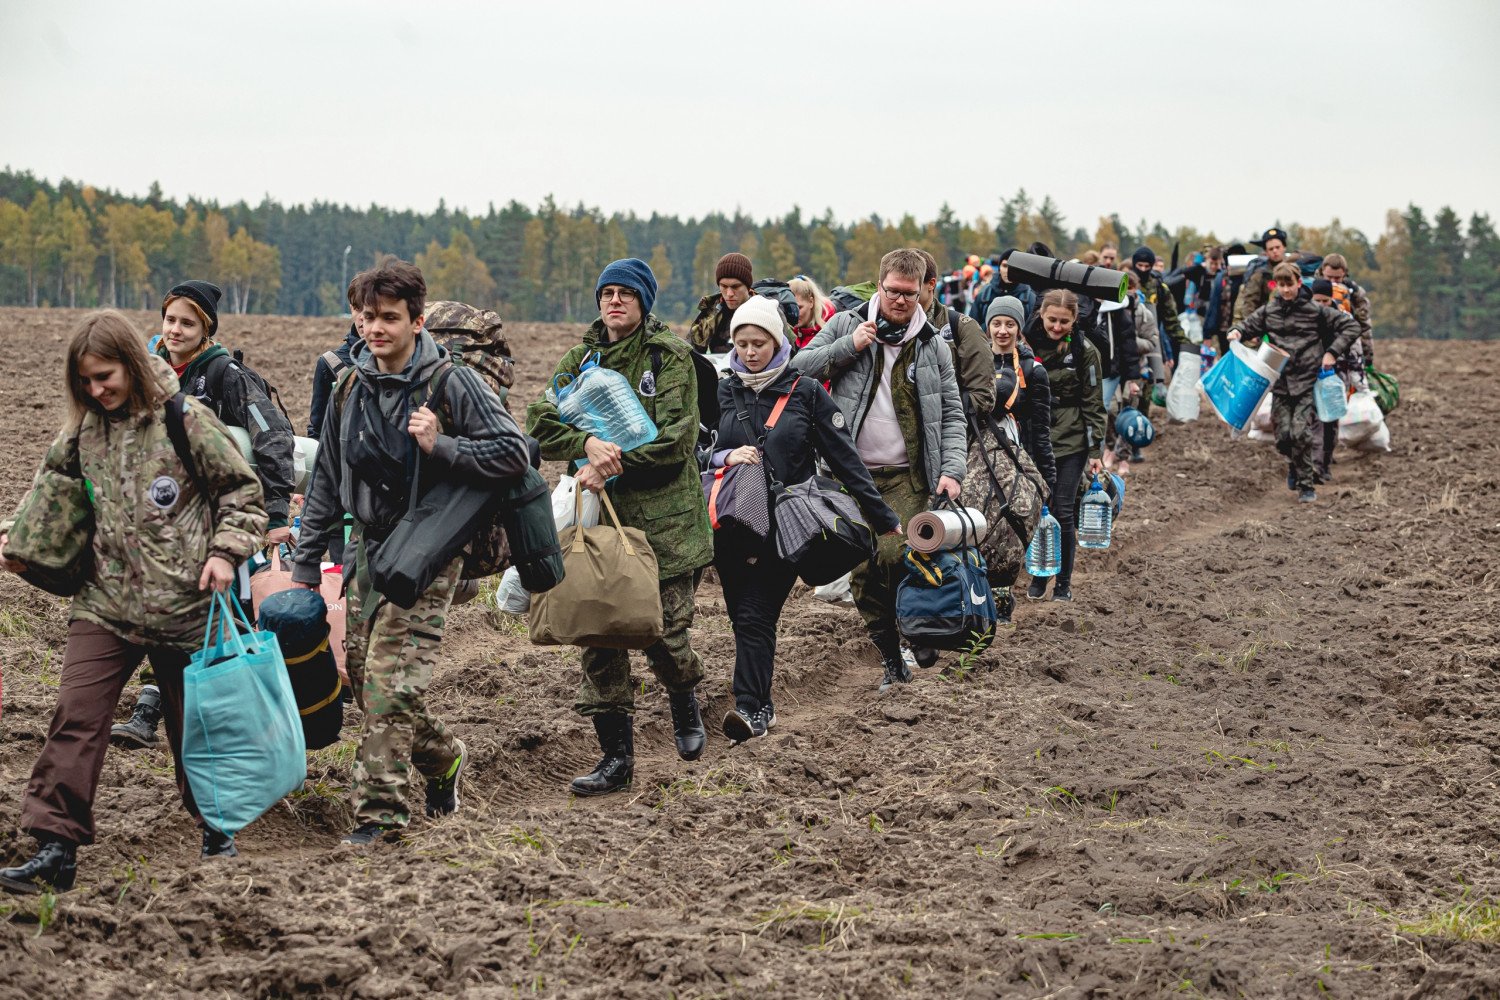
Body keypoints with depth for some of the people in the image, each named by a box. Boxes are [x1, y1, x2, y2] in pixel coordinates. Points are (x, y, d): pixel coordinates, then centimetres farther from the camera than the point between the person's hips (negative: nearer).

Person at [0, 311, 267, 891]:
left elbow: (242, 491, 0)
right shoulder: (83, 430, 7)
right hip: (103, 604, 3)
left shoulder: (187, 420, -6)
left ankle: (216, 827, 32)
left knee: (193, 723, 10)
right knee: (75, 718, -10)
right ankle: (55, 848, -12)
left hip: (182, 605, -3)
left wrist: (227, 551, -11)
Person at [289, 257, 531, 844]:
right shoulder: (351, 388, 6)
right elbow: (326, 483, 14)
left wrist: (439, 446, -24)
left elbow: (513, 453, -13)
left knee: (391, 681, -15)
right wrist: (304, 565, 13)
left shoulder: (449, 383, -11)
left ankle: (380, 811, -4)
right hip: (367, 548, 6)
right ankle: (443, 758, 29)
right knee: (364, 678, 8)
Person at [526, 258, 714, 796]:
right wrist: (587, 442, -20)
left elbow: (674, 437, -13)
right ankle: (615, 755, 5)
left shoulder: (670, 355, -2)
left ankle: (683, 697, 32)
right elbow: (541, 423, 0)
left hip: (664, 517, -4)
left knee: (666, 633, -2)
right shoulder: (582, 359, 11)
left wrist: (612, 465, -18)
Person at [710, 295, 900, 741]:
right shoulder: (723, 394, 9)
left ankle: (750, 706, -19)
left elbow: (844, 457, 2)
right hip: (733, 523, 3)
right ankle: (759, 707, 8)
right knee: (744, 615, 1)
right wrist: (726, 457, -11)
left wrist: (884, 517, 1)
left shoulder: (806, 393, 2)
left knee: (756, 615, -14)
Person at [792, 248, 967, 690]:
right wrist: (848, 347, -11)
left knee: (894, 555, -21)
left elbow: (952, 415, 9)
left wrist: (952, 469, -5)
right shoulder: (846, 325, 6)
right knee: (863, 571, -1)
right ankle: (890, 658, 12)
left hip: (907, 476, -1)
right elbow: (797, 369, 0)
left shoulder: (932, 345, 8)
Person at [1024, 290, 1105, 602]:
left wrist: (1096, 452, -3)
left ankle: (1063, 582, 10)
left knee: (1063, 511, -3)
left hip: (1071, 441, -2)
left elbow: (1093, 403, 0)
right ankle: (1038, 578, 18)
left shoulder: (1083, 351, -4)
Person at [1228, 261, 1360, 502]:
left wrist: (1332, 352, -6)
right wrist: (1237, 331, 0)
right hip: (1280, 382, 3)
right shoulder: (1269, 311, 6)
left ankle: (1305, 485, -1)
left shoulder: (1315, 310, -3)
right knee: (1283, 436, -1)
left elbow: (1351, 326, 2)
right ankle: (1294, 464, 33)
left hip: (1306, 382, -3)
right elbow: (1250, 324, 23)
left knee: (1300, 433, -14)